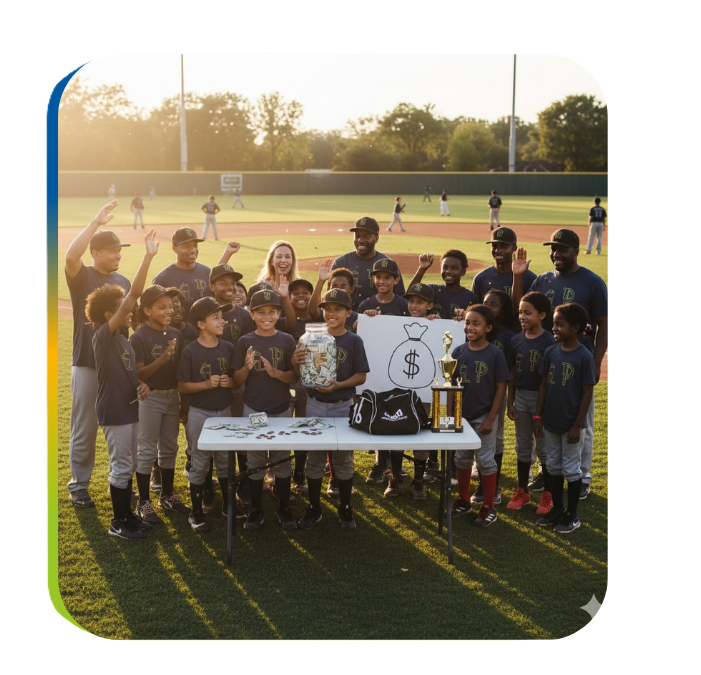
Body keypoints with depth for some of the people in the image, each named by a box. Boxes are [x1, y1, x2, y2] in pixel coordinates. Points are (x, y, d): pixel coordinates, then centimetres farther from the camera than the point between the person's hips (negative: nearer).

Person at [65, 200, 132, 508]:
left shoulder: (123, 282, 10)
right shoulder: (82, 276, -6)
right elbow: (71, 255, -28)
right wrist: (96, 222, -26)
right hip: (88, 364, -5)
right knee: (84, 428, 3)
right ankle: (78, 485, 17)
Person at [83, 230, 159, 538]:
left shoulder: (122, 339, 10)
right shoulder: (103, 335, -16)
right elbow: (133, 295, -26)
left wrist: (141, 385, -1)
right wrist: (148, 256, -29)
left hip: (128, 408, 9)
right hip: (113, 411, -9)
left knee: (128, 465, 15)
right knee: (121, 466, -1)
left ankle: (126, 515, 26)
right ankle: (118, 523, 11)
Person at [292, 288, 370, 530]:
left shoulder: (354, 341, -4)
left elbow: (361, 376, -5)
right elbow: (302, 374, 3)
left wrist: (339, 385, -21)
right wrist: (295, 362, -18)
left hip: (343, 406, -2)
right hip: (315, 405, 2)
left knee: (343, 458, 9)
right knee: (314, 458, 9)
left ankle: (345, 509, 22)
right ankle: (313, 509, 21)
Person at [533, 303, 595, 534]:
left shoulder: (584, 357, -16)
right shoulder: (551, 352, -1)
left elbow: (588, 393, -13)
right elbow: (544, 384, 7)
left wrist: (577, 425, -13)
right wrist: (538, 415, 5)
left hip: (571, 425, -5)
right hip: (551, 422, 6)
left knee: (571, 470, 6)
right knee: (553, 467, 16)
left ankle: (572, 515, 20)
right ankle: (557, 510, 30)